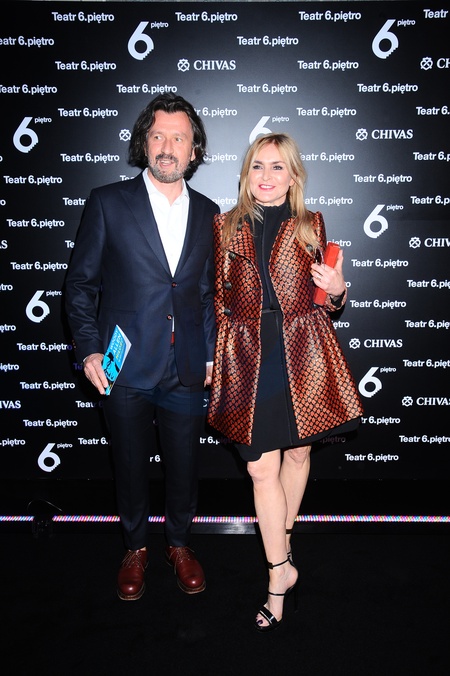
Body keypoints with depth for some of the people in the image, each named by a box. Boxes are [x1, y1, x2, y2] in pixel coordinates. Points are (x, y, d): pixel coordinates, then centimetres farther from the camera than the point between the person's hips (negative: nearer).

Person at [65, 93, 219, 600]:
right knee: (130, 465, 13)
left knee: (184, 465, 13)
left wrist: (210, 354, 9)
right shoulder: (107, 203, -1)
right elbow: (80, 283, 0)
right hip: (125, 368, -2)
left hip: (186, 371, 2)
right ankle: (135, 549, 37)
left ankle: (180, 545, 39)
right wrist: (89, 350, -7)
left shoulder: (207, 214, 7)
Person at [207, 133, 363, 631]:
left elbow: (325, 304, 11)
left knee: (297, 452, 13)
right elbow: (220, 299, 11)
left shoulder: (310, 226, 6)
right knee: (261, 467, -2)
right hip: (249, 357, 0)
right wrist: (217, 355, 7)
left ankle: (282, 540, 38)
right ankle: (281, 570, 13)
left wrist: (336, 289, -11)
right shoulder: (226, 226, 7)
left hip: (304, 354, 1)